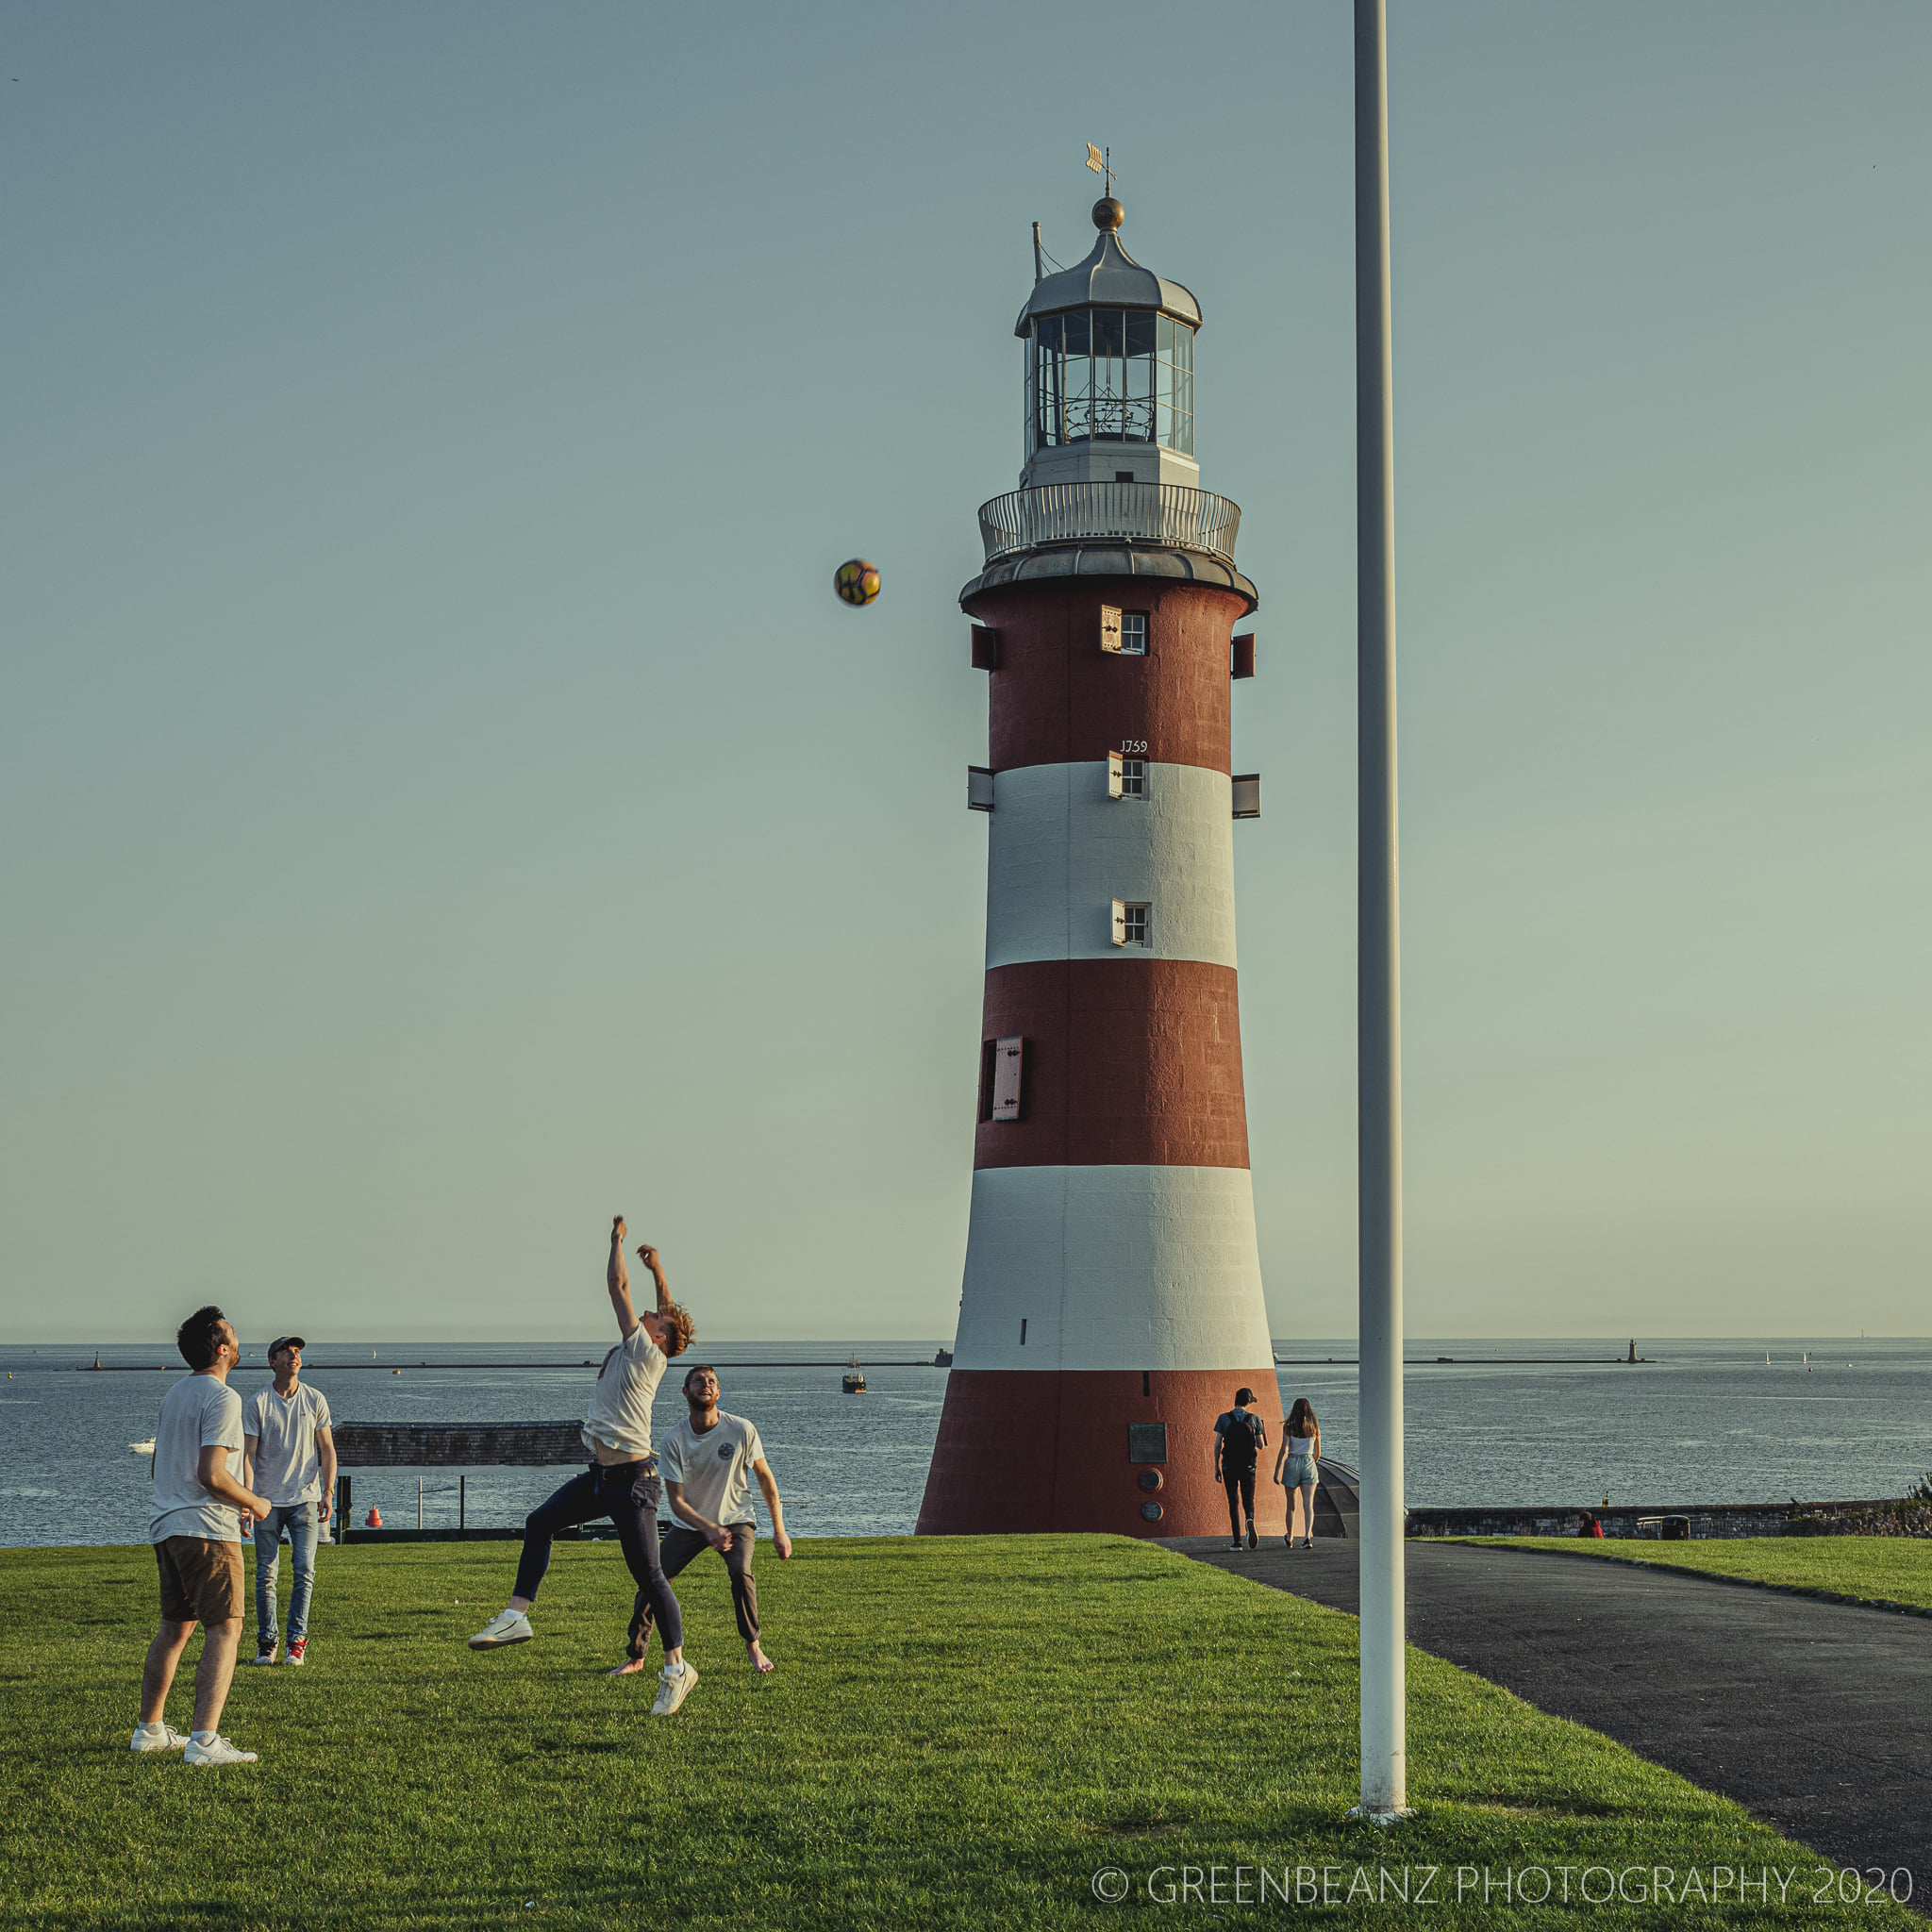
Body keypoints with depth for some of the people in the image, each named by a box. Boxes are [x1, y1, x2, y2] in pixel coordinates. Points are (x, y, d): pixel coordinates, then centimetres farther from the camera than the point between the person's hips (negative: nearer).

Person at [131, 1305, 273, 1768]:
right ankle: (204, 1740, -17)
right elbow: (211, 1474, -21)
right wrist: (254, 1503, -4)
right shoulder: (222, 1398, -13)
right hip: (207, 1529, -9)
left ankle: (149, 1729, 26)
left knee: (175, 1628, 19)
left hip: (165, 1525, 9)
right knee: (223, 1630, -9)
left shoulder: (174, 1395, 16)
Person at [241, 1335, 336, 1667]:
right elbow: (248, 1454, -2)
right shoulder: (257, 1403, 0)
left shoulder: (315, 1400, 5)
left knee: (304, 1571, -7)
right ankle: (266, 1642, 10)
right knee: (265, 1574, 1)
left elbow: (327, 1449, 9)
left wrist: (328, 1492, -1)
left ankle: (297, 1641, 0)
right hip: (268, 1501, -1)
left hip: (305, 1499, 1)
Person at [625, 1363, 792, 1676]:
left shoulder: (741, 1430, -16)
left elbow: (765, 1478, -4)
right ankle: (636, 1657, 7)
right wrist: (708, 1529, -30)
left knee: (741, 1572, -27)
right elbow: (676, 1500, -14)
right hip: (691, 1524, 2)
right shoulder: (674, 1440, -15)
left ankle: (753, 1647, -6)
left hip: (736, 1521, -2)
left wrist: (779, 1530, -5)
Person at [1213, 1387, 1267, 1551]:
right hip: (1248, 1466, 0)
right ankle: (1250, 1519, -27)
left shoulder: (1223, 1419, -2)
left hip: (1229, 1465, 0)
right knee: (1248, 1499, 9)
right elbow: (1261, 1445, 3)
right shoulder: (1254, 1419, -1)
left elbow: (1217, 1444, -4)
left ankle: (1237, 1541, 2)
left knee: (1233, 1502, 8)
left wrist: (1216, 1467, 3)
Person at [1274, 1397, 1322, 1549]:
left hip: (1292, 1464, -1)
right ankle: (1307, 1536, -23)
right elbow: (1317, 1454, 11)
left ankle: (1290, 1539, 26)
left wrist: (1277, 1471, -7)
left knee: (1291, 1505, 13)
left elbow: (1284, 1451, -11)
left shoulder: (1289, 1428, -5)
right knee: (1308, 1505, -5)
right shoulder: (1314, 1428, 3)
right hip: (1309, 1465, 1)